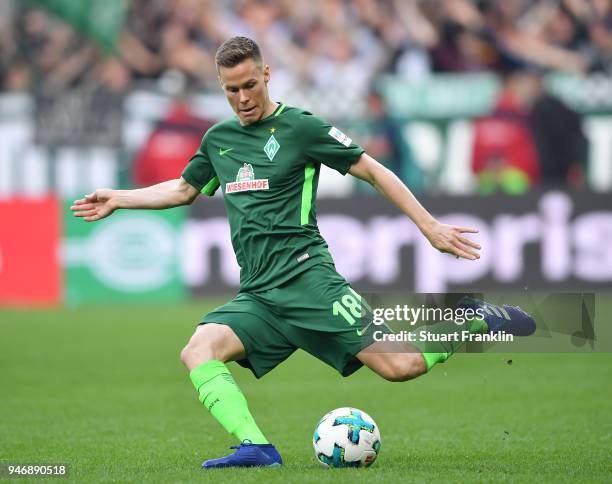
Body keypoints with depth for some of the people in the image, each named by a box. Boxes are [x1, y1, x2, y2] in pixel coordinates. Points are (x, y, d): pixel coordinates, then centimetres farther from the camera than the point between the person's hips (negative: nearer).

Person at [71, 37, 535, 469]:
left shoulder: (300, 127, -1)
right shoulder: (218, 139, 17)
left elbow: (372, 171, 3)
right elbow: (184, 189, 36)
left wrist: (431, 227, 0)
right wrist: (116, 199, 32)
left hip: (305, 277, -5)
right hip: (256, 296, 5)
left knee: (400, 365, -18)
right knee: (198, 350, -23)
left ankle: (472, 322, 8)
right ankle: (255, 448, -31)